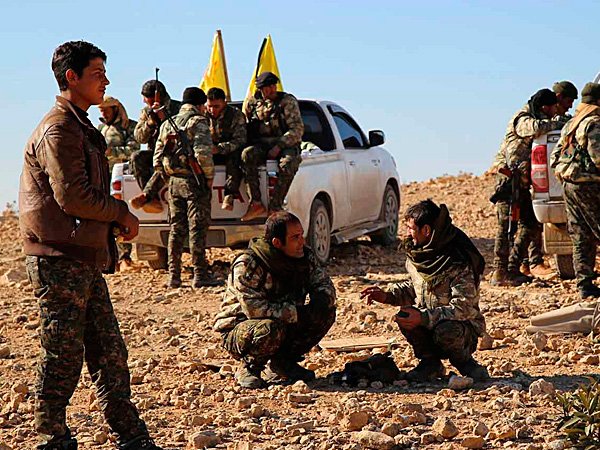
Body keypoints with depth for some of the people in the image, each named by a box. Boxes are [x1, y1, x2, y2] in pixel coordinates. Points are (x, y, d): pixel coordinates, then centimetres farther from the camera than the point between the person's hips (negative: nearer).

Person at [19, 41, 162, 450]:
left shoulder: (81, 128, 19)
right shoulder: (59, 129, -13)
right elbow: (72, 197, -20)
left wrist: (117, 219, 7)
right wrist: (122, 214, -8)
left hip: (85, 259, 10)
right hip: (60, 259, -10)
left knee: (109, 352, 12)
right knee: (63, 355, -4)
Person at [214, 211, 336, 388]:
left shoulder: (305, 257, -4)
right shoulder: (247, 266, -26)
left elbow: (325, 286, 5)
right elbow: (254, 309, -33)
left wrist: (319, 303, -20)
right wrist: (296, 314, -32)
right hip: (237, 330, -7)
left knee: (327, 312, -8)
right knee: (271, 328, -39)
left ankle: (283, 363, 3)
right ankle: (248, 369, -8)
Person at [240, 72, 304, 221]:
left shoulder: (288, 101, 0)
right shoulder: (251, 103, 10)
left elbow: (297, 129, -7)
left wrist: (278, 146, -17)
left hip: (286, 145, -2)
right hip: (261, 146, 3)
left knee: (288, 164, -38)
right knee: (247, 154, -33)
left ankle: (274, 207, -32)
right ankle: (256, 203, -32)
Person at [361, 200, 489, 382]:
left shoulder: (459, 262, -24)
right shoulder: (417, 253, 1)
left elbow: (464, 308, -27)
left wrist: (423, 317, -34)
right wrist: (387, 296, -1)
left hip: (463, 325, -6)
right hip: (429, 319, 6)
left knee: (445, 332, -38)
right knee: (404, 317, -23)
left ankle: (464, 361, -4)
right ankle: (430, 362, -1)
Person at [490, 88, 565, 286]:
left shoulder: (536, 118, 16)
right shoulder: (523, 120, -14)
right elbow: (535, 128, -34)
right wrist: (557, 123, -20)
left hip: (522, 181, 10)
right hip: (509, 178, -10)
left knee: (530, 224, 10)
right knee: (506, 224, -11)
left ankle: (513, 269, 15)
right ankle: (500, 273, -12)